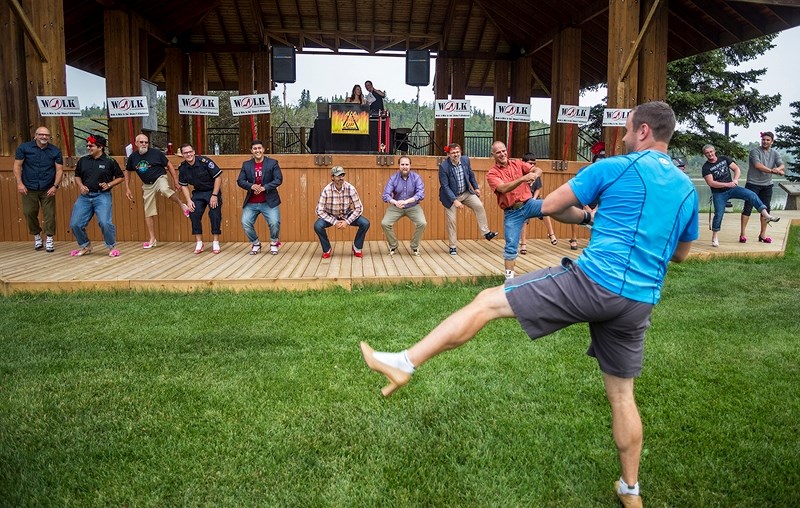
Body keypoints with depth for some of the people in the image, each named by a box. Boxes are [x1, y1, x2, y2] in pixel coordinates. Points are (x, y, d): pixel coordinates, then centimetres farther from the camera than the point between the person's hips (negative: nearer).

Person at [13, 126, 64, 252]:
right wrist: (19, 183, -8)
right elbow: (17, 166, 0)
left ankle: (49, 239, 9)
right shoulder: (24, 148, 0)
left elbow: (59, 170, 0)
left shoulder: (55, 151, 1)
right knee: (29, 213, 5)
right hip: (29, 189, 0)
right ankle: (36, 236, 24)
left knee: (49, 214, -2)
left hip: (47, 190, 0)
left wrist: (55, 186, -10)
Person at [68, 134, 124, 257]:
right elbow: (77, 176, 19)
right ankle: (85, 246, 24)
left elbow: (121, 177, 5)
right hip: (85, 196, 5)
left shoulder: (109, 162, -2)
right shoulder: (83, 160, 8)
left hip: (102, 196, -4)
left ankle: (112, 247, 3)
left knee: (104, 222, -20)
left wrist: (109, 184, -8)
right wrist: (80, 185, 0)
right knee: (75, 224, 1)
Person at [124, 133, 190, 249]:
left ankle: (182, 205, -14)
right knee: (148, 213, 5)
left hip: (160, 178, -4)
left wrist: (176, 182, -6)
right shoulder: (133, 157, -1)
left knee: (165, 190, -41)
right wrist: (127, 188, 10)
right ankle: (152, 239, 16)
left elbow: (169, 165, -4)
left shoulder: (156, 153, -12)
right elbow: (127, 172, 15)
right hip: (147, 185, 4)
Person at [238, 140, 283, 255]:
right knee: (245, 223, -11)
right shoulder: (246, 164, 8)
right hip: (251, 203, 3)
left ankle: (274, 243, 13)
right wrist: (251, 186, -16)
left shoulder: (272, 163, 0)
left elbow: (278, 179, -7)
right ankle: (255, 244, 15)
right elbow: (240, 181, 4)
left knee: (275, 223, -18)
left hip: (269, 202, -2)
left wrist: (264, 187, -18)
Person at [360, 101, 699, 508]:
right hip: (639, 302, 7)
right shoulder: (687, 189, 15)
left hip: (593, 281, -6)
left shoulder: (615, 168, -2)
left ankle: (404, 363, -5)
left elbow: (550, 206, 2)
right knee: (621, 395, 20)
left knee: (488, 301, -2)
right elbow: (681, 253, 29)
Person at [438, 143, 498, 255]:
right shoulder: (443, 166, -22)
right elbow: (445, 186, -22)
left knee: (479, 206, -10)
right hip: (451, 196, -4)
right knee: (451, 221, 0)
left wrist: (476, 187, 14)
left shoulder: (465, 160, -8)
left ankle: (486, 232, 2)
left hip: (466, 193, 4)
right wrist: (455, 201, -27)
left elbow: (471, 175, 10)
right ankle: (452, 247, 12)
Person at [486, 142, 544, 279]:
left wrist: (534, 175, -27)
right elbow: (503, 188, -21)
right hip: (511, 212, -2)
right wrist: (523, 178, -32)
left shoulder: (517, 164, 6)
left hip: (529, 204, 3)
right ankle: (509, 275, 9)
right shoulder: (492, 174, -4)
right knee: (511, 245, -1)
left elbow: (538, 170, -2)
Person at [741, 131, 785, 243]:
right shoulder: (755, 151, -7)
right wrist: (772, 171, -30)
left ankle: (762, 234, 15)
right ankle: (742, 234, -2)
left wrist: (778, 169, -30)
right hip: (753, 184, -5)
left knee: (766, 209, 6)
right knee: (748, 208, -5)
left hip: (767, 185, 5)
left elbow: (781, 165, -7)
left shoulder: (775, 153, 7)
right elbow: (757, 165, -20)